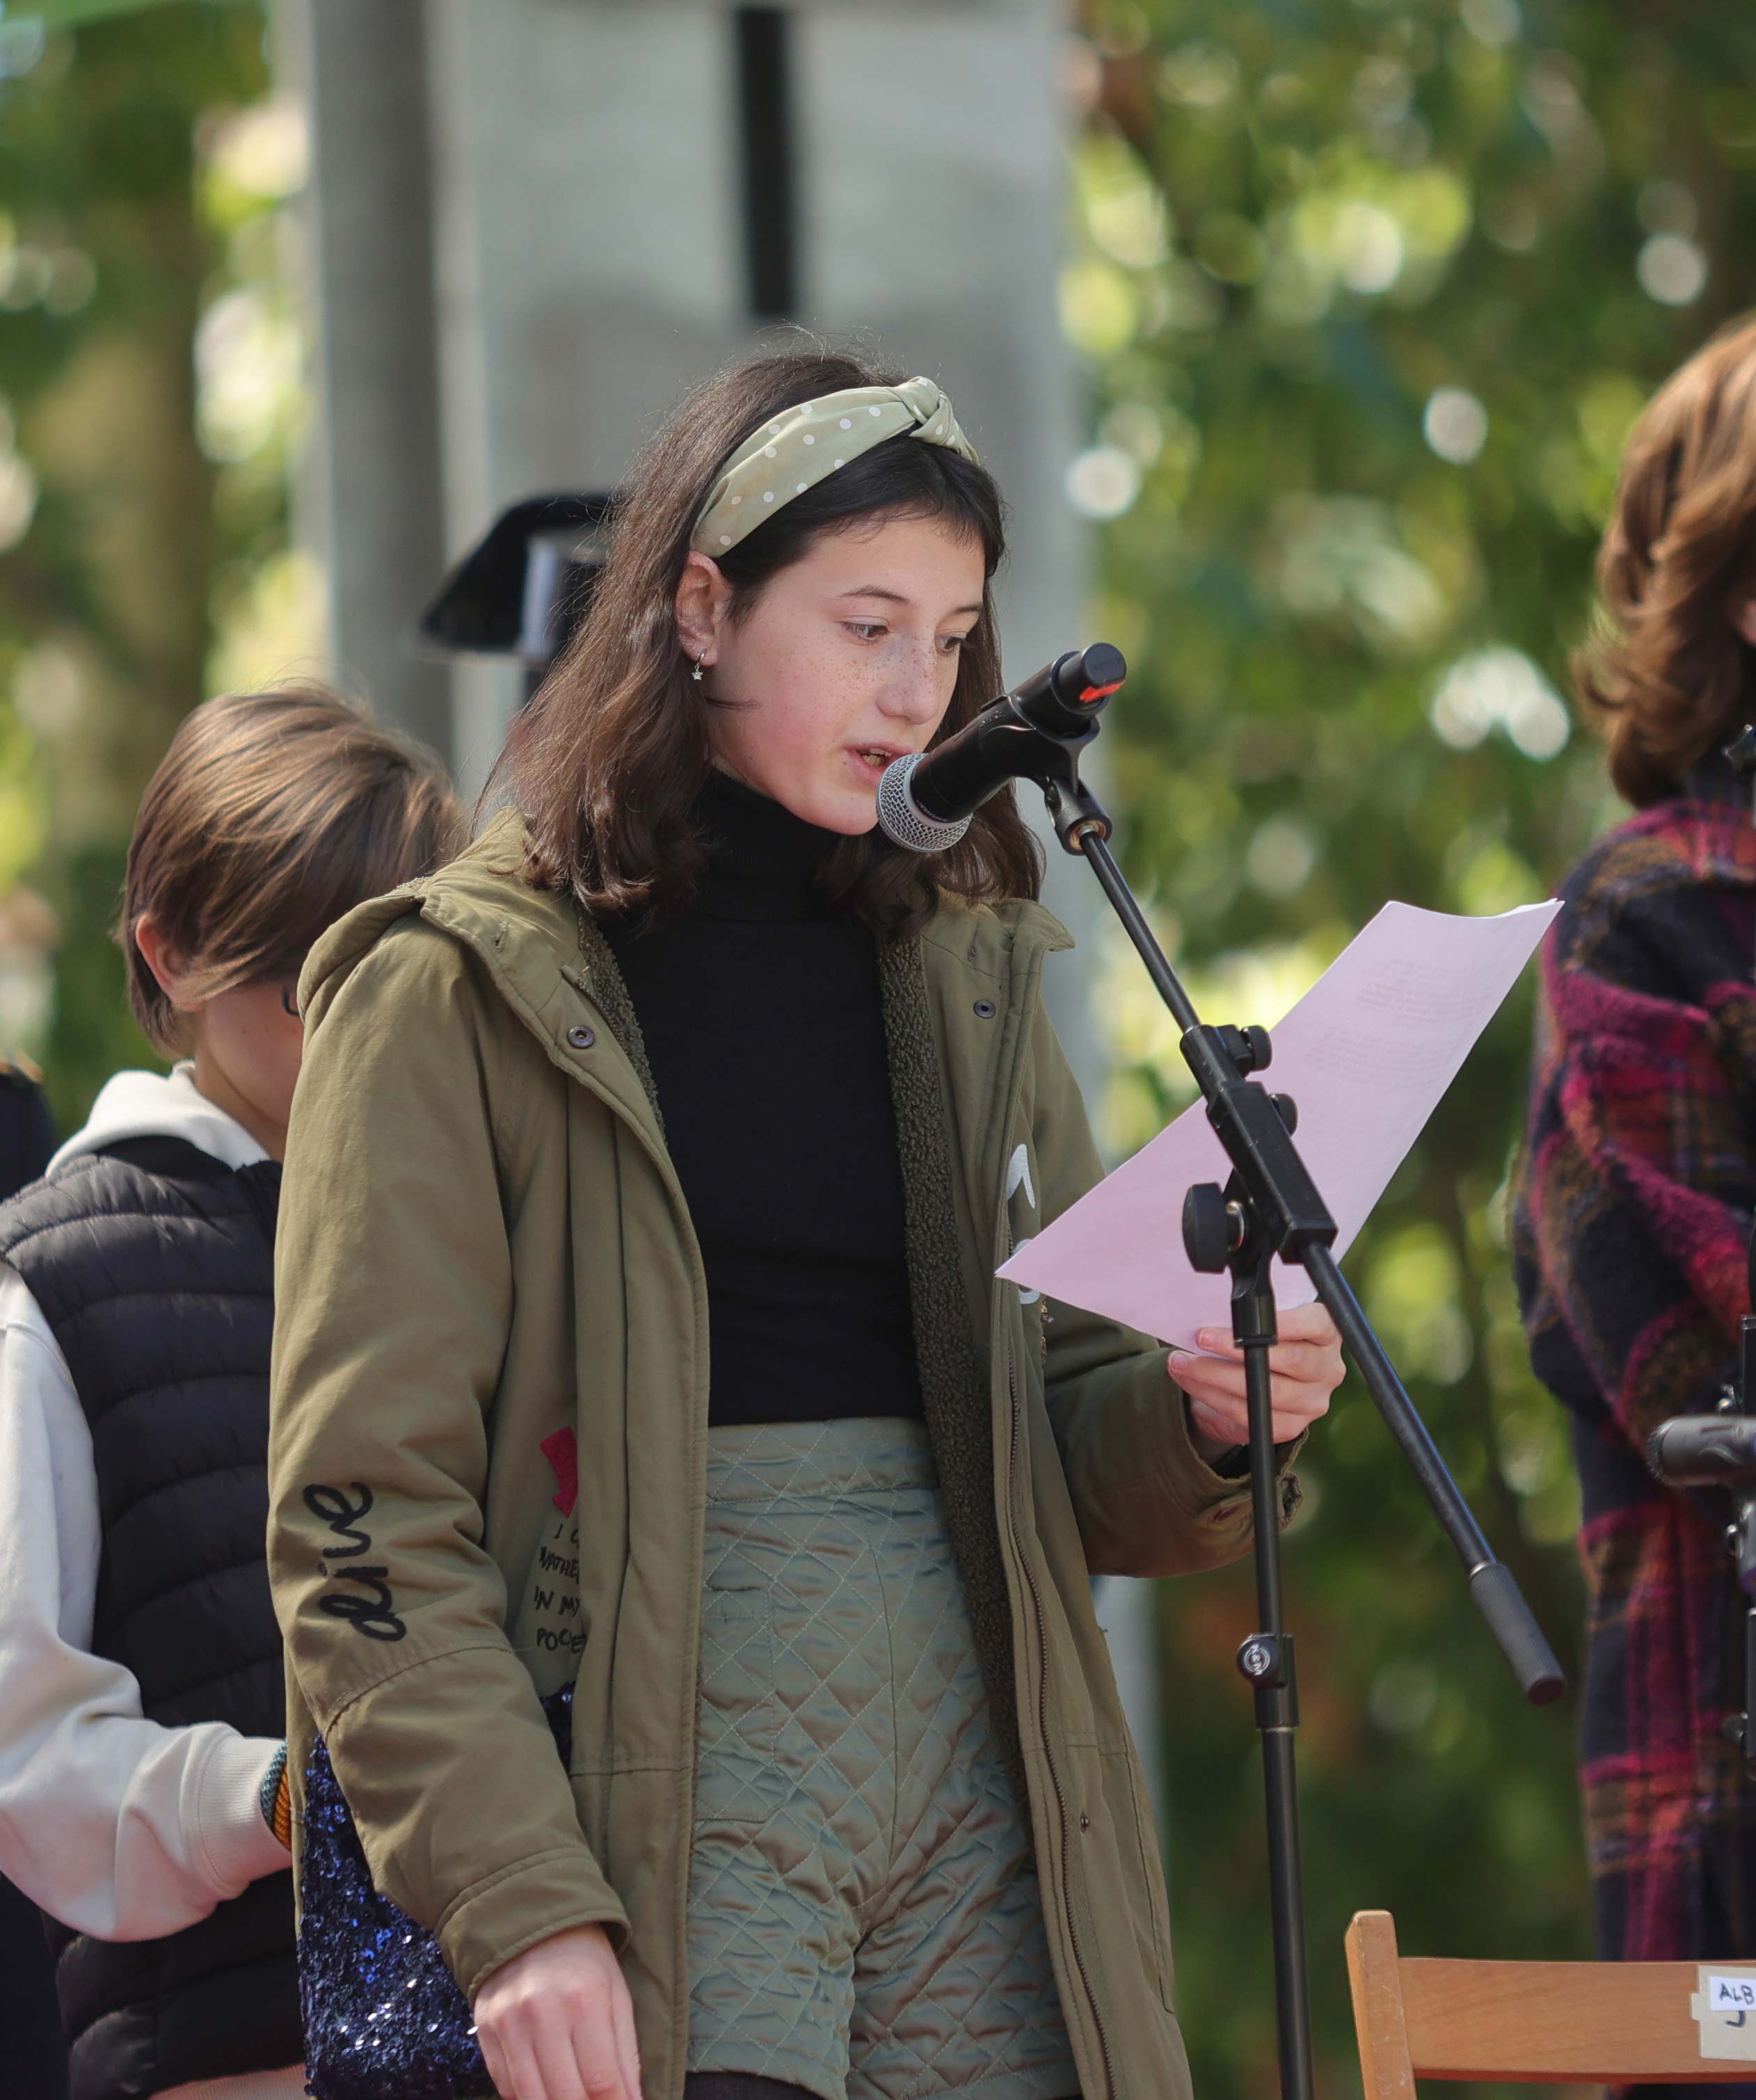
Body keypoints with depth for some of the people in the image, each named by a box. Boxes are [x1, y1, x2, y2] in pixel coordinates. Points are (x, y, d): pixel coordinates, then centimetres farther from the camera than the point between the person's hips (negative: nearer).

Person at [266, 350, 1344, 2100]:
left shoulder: (961, 972, 17)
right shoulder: (459, 990, -1)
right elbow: (369, 1523, -7)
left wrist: (1203, 1414, -3)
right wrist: (517, 1910, -16)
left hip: (980, 1811, 5)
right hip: (676, 1810, -5)